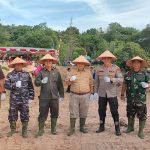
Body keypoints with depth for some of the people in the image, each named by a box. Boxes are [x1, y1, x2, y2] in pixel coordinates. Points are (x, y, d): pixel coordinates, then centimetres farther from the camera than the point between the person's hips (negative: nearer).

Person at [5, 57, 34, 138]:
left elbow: (31, 87, 6)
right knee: (12, 115, 10)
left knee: (25, 115, 6)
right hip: (14, 99, 0)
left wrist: (31, 97, 2)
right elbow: (6, 85, -8)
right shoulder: (10, 75, 1)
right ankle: (13, 129, 31)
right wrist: (15, 85, -24)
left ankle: (24, 131, 21)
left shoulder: (26, 74, 4)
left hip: (25, 100, 0)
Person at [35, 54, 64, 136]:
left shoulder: (56, 72, 8)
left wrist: (61, 95, 10)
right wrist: (41, 82, -29)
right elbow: (36, 82, -7)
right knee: (43, 114, 4)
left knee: (54, 114, 11)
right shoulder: (41, 72, 2)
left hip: (54, 97, 2)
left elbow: (60, 84, 11)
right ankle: (41, 130, 18)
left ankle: (53, 129, 26)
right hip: (44, 97, -2)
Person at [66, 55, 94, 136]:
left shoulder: (88, 72, 7)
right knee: (73, 112, 0)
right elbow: (67, 83, -4)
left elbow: (91, 83, 14)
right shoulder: (73, 71, 2)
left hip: (85, 95, 2)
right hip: (74, 95, -1)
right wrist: (70, 80, -26)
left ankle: (82, 127, 24)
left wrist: (91, 93, 13)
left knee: (83, 113, 10)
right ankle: (72, 129, 9)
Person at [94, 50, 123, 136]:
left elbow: (121, 79, -13)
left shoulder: (116, 68, -4)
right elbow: (96, 81, 9)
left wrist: (111, 79, -27)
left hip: (112, 94, -3)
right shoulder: (99, 69, 5)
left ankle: (117, 129, 16)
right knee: (101, 111, 11)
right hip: (102, 94, 3)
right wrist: (95, 91, 6)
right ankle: (101, 127, 27)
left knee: (114, 111, 1)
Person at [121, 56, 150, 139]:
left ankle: (141, 131, 15)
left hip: (141, 98, -2)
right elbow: (124, 85, 12)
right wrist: (122, 94, 12)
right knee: (130, 114, 15)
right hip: (130, 98, 2)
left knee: (142, 115, 1)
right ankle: (130, 127, 35)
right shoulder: (128, 74, 6)